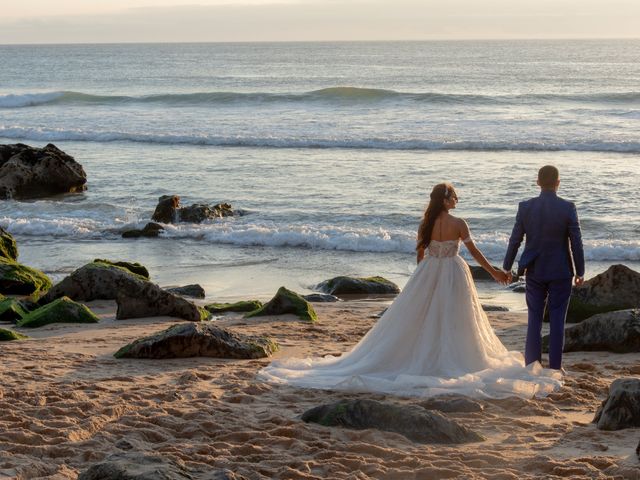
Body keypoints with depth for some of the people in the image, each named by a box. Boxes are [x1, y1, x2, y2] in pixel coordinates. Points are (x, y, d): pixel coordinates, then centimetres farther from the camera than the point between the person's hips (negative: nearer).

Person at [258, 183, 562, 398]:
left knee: (415, 319, 9)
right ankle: (453, 362, 6)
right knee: (453, 320, 4)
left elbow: (420, 253, 8)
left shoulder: (426, 224, 0)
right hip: (453, 274, -4)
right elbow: (474, 252, -7)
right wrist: (494, 273, 3)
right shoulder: (458, 224, -12)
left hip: (428, 273, 4)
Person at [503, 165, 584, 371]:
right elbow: (576, 243, -9)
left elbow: (515, 241, -1)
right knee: (557, 321, 5)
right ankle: (555, 367, 6)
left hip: (534, 271, 2)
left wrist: (506, 267, 10)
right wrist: (580, 272, 1)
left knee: (534, 320, 9)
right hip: (560, 272, -2)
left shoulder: (525, 207, -6)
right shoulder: (567, 208, -12)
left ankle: (531, 366, 11)